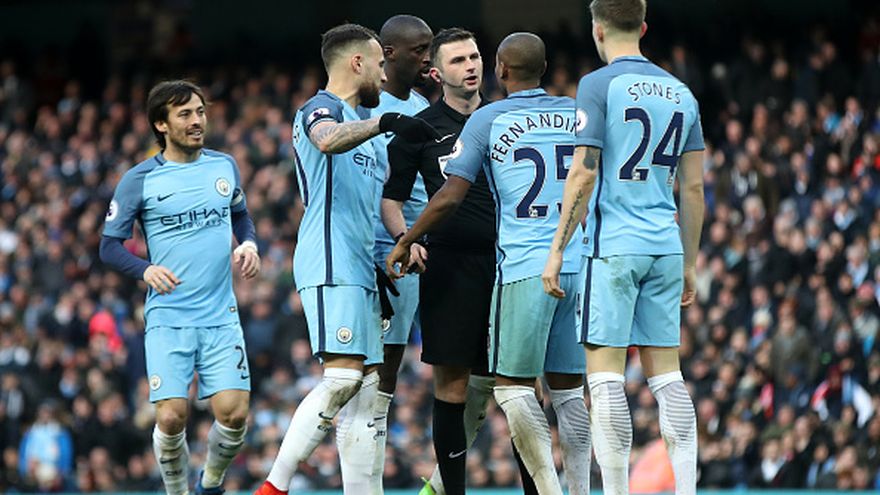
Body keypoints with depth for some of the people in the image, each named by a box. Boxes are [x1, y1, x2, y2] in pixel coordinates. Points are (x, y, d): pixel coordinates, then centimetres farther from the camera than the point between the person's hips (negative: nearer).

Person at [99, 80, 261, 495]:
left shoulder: (224, 166, 8)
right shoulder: (139, 180, -2)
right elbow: (109, 245, 1)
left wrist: (249, 244, 4)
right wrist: (146, 270, -17)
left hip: (221, 316, 2)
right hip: (168, 317, -2)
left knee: (233, 413, -10)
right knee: (171, 416, -13)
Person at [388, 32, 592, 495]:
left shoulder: (487, 119, -1)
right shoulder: (577, 113, 11)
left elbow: (450, 197, -3)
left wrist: (404, 243, 7)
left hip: (525, 267, -4)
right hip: (579, 263, 4)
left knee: (512, 384, 1)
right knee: (569, 387, 10)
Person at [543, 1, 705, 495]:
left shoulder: (599, 85, -5)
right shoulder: (680, 92, 12)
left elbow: (583, 175, -10)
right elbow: (693, 187, 13)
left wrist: (557, 249, -6)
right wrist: (689, 263, 19)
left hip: (613, 245, -6)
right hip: (665, 249, 6)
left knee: (606, 374, -4)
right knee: (666, 372, 8)